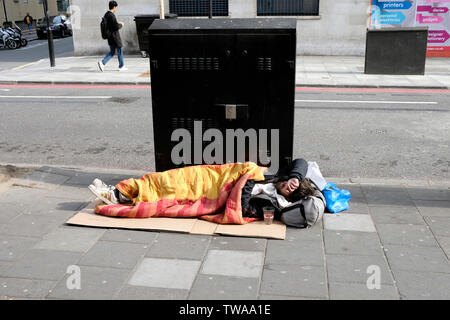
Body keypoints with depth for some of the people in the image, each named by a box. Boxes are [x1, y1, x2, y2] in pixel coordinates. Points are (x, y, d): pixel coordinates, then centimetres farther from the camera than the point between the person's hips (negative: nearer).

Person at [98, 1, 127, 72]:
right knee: (119, 51, 7)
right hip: (115, 36, -9)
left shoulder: (106, 14, 9)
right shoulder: (112, 15, -20)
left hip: (109, 36, 9)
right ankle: (121, 66, 18)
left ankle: (102, 62, -3)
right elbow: (116, 27, -22)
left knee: (112, 52, 13)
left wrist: (117, 23, 17)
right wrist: (121, 25, -2)